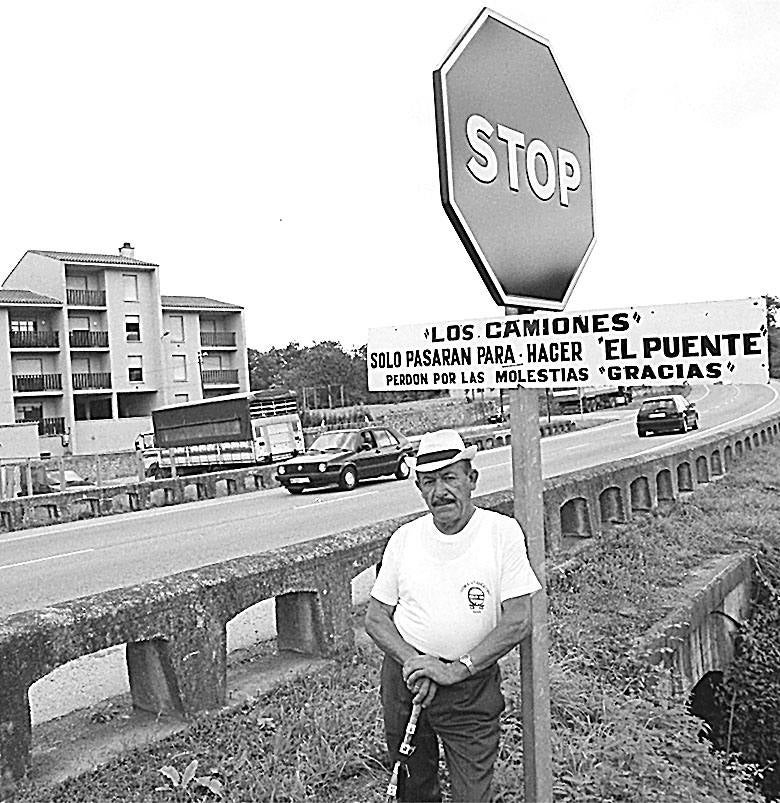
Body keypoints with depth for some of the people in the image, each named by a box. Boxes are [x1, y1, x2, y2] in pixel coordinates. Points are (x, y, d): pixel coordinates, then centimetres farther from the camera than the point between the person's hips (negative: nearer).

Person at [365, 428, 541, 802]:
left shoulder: (503, 532, -11)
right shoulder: (404, 538, -2)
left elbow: (518, 621, -14)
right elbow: (375, 618, 2)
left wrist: (456, 669, -20)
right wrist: (412, 661, -15)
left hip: (472, 688, -3)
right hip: (403, 682, 3)